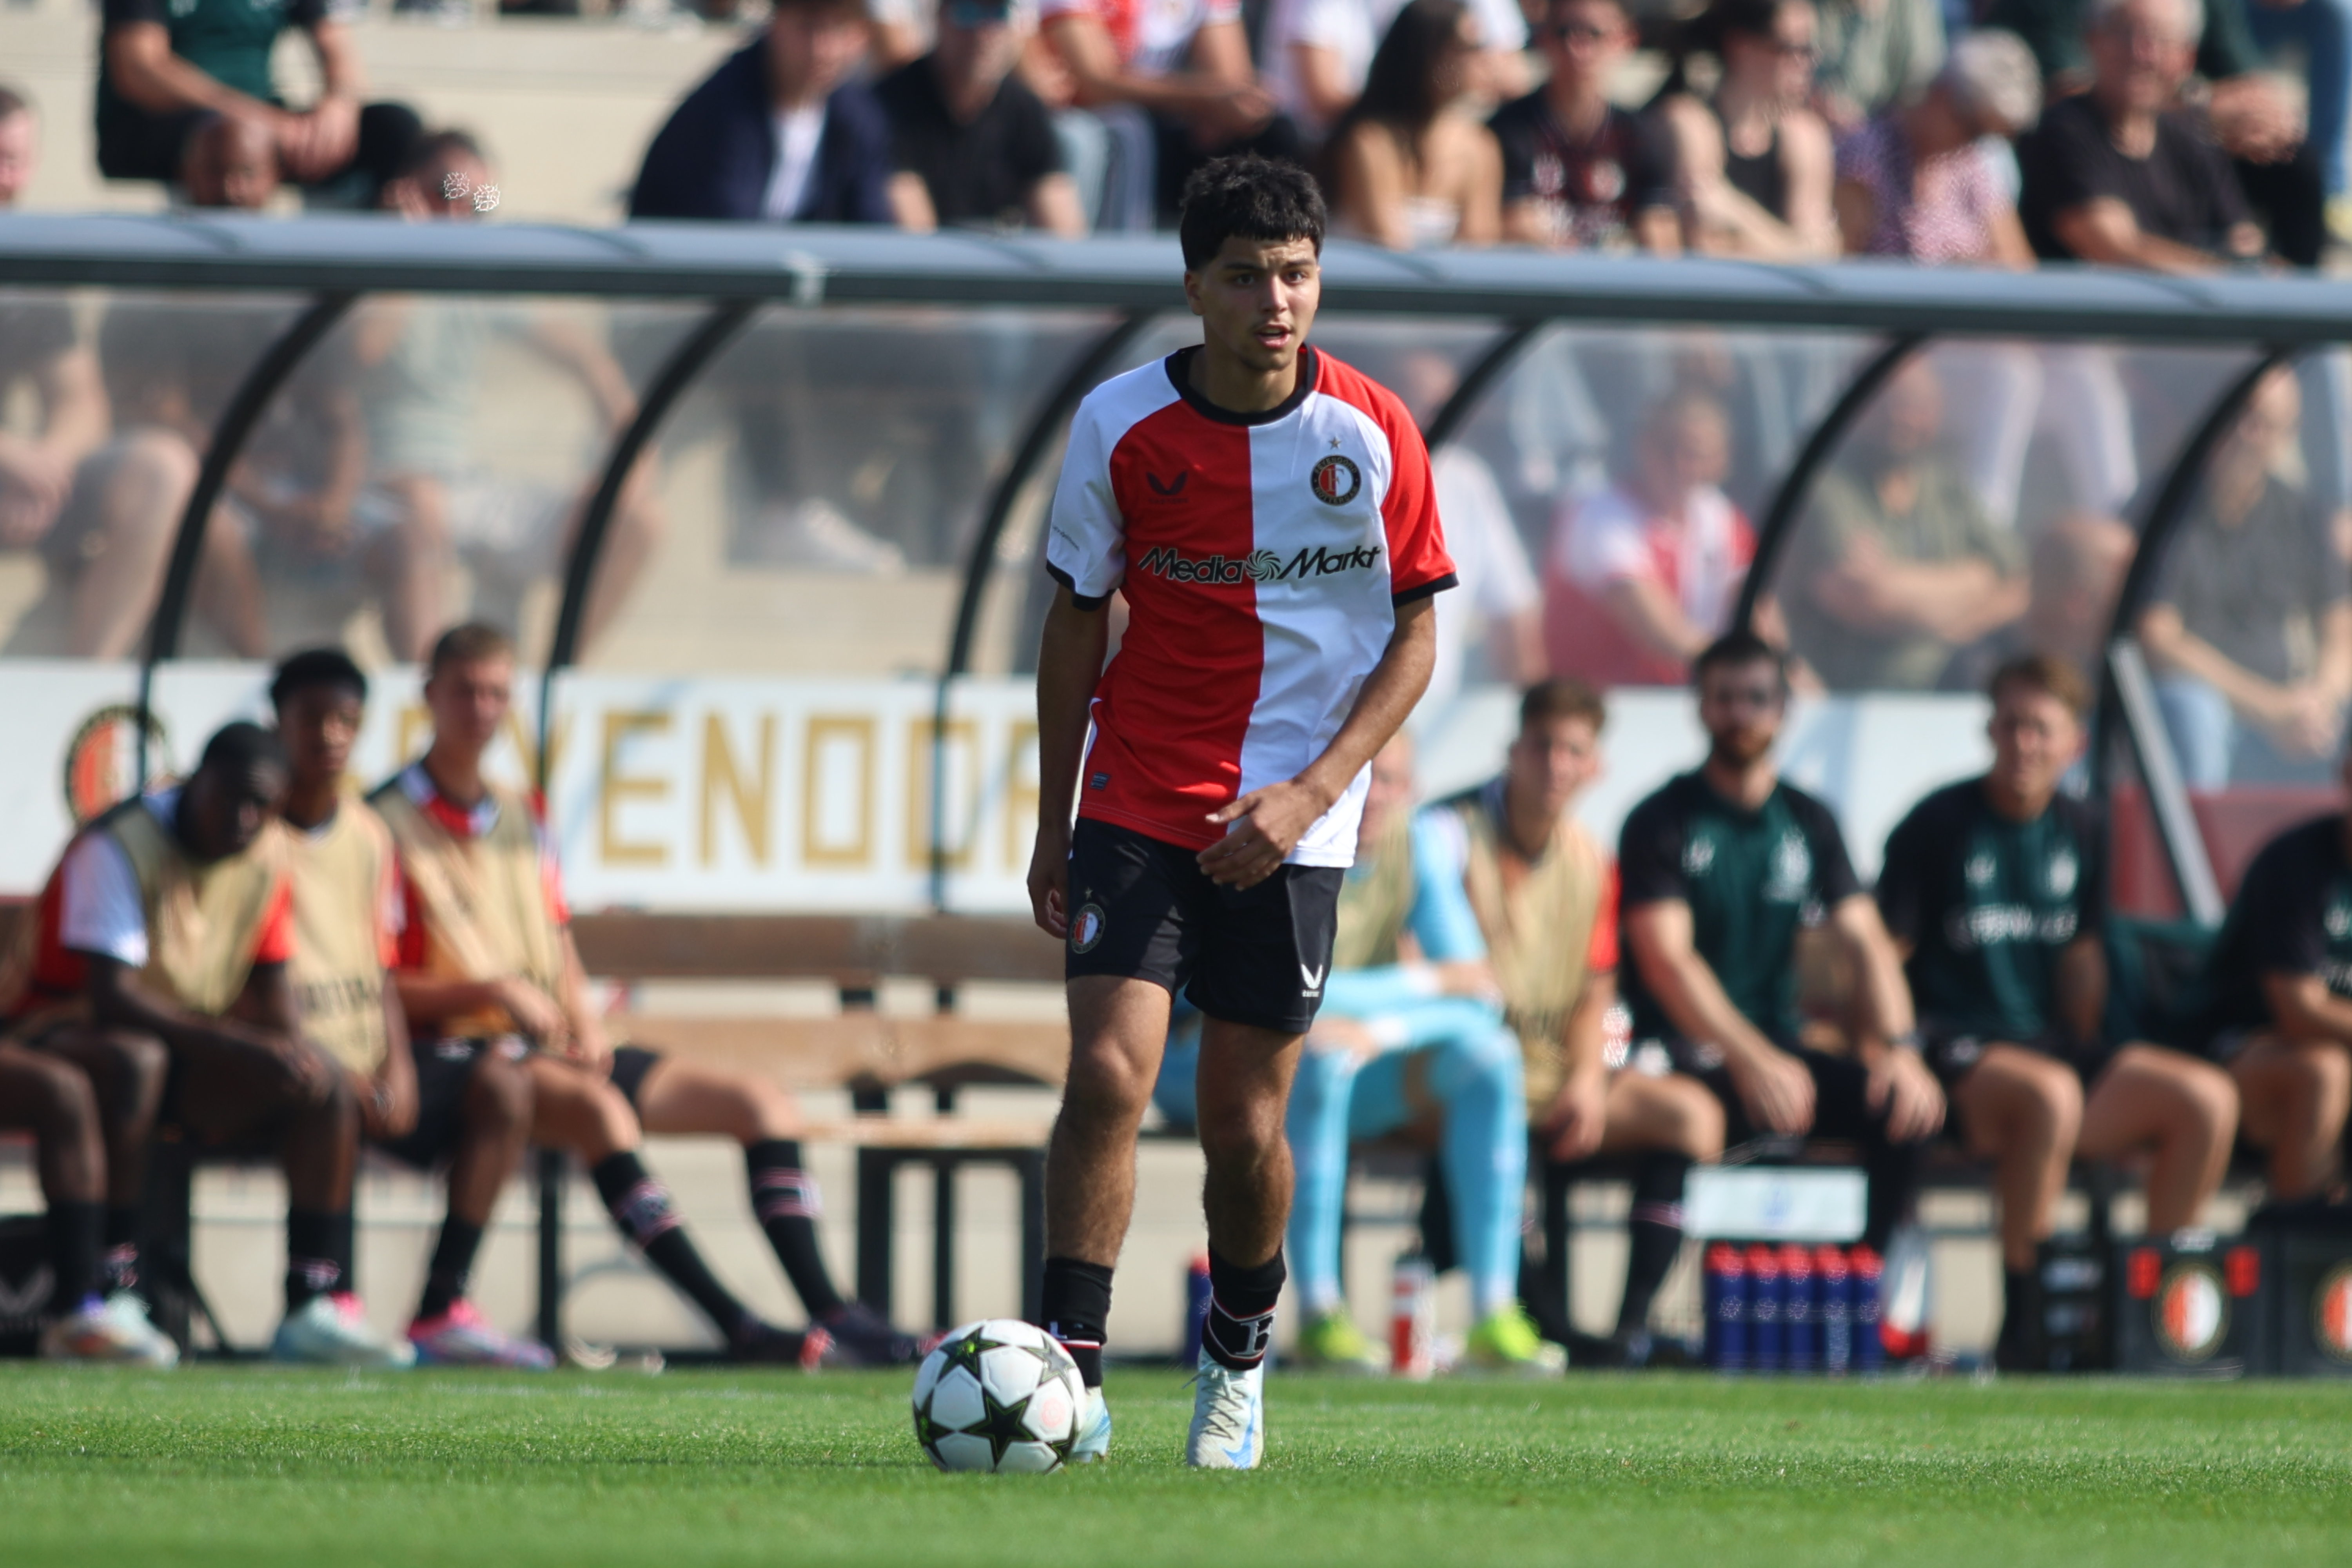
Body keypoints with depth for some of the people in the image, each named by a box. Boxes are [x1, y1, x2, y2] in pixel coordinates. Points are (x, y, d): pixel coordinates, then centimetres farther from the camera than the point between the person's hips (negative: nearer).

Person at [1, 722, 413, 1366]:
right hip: (63, 1026, -7)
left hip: (190, 1041, 7)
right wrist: (239, 1046, -36)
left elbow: (268, 984, 8)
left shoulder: (265, 853, 2)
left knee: (327, 1088, -10)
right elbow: (111, 993, -30)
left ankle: (313, 1308, -16)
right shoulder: (118, 847, -21)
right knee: (135, 1061, -41)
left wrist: (295, 1056, -15)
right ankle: (111, 1291, -41)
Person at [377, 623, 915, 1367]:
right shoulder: (389, 823, -2)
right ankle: (737, 1326, -44)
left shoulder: (520, 819, 21)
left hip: (554, 1048, 8)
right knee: (597, 1108, -38)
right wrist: (494, 991, -19)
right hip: (454, 1052, -8)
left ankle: (831, 1313, -14)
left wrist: (582, 1016, 1)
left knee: (763, 1103, -4)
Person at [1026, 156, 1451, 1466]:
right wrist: (1052, 828, 6)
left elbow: (1414, 635, 0)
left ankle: (1240, 1358, 30)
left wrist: (1311, 791, -12)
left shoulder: (1370, 433, -7)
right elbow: (1078, 621, 5)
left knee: (1246, 1125, 4)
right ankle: (1075, 1370, -12)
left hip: (1290, 824, 0)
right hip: (1138, 800, 0)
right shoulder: (1122, 426, -6)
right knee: (1109, 1072, -17)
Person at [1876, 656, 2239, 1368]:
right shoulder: (1937, 827, -4)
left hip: (2047, 1042, 6)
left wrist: (2093, 1057, 11)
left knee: (2208, 1097, -14)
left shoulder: (2081, 834, 13)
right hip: (1953, 1044, -6)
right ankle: (2023, 1323, -32)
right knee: (2051, 1095, -39)